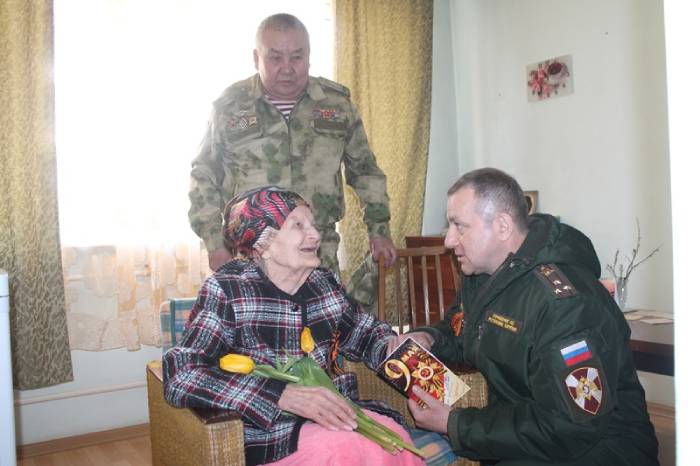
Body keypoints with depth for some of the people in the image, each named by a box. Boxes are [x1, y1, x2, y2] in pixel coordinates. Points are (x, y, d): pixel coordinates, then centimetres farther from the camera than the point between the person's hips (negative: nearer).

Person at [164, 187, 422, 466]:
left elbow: (365, 335, 20)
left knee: (395, 439, -24)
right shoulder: (227, 290, -11)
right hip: (265, 431, -4)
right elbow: (182, 376, -21)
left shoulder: (325, 283, 4)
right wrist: (283, 395, -30)